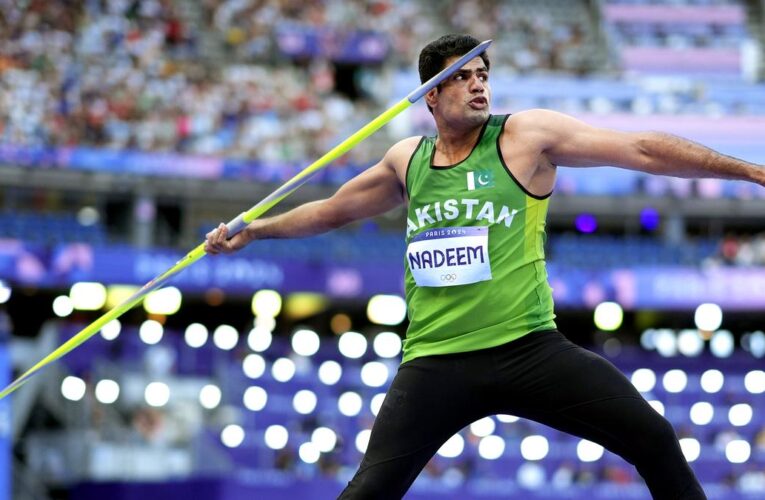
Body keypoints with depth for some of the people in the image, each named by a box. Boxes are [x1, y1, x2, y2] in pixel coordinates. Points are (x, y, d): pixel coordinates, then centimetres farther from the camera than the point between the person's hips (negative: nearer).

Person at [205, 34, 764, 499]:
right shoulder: (407, 161, 13)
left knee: (654, 438, -13)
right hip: (436, 363, 2)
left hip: (528, 349, -2)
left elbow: (644, 149, -3)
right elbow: (332, 210, 31)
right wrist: (249, 231, 32)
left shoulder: (527, 134, 0)